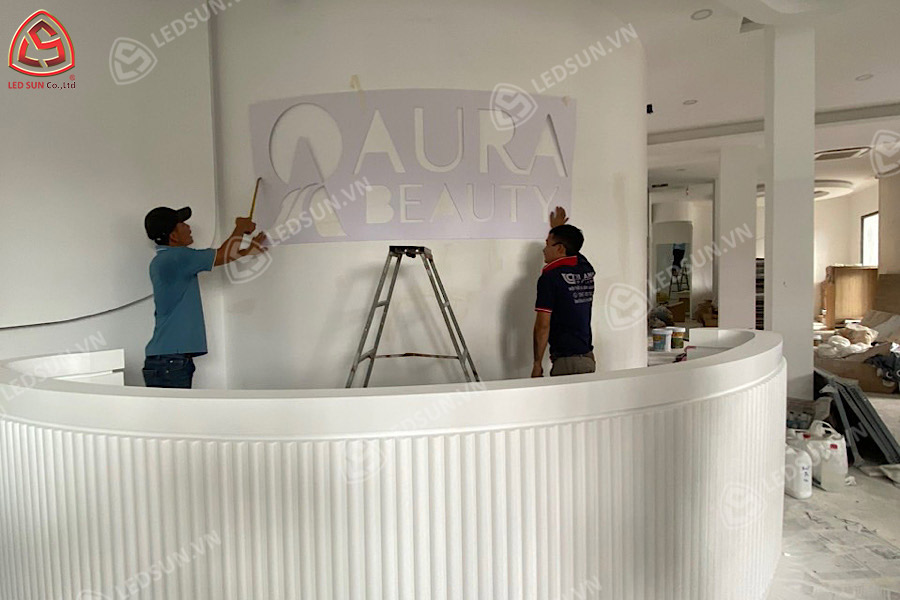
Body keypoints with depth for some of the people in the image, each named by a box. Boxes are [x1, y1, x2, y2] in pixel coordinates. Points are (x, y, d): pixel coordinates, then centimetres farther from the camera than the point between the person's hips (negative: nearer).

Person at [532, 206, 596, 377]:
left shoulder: (550, 277, -12)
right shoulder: (587, 269, 7)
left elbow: (542, 326, -13)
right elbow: (572, 250, 33)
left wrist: (537, 363, -5)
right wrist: (558, 228, 49)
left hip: (566, 362, -7)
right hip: (589, 358, 7)